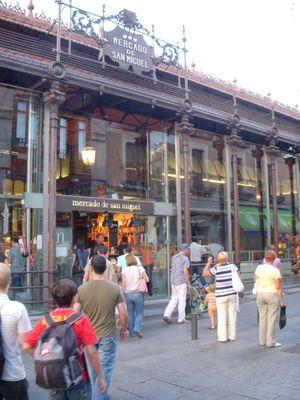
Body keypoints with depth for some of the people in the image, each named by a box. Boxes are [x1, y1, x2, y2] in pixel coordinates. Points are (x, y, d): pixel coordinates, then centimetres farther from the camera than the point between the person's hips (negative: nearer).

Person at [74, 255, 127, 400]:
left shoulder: (82, 289, -10)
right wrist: (123, 329, 9)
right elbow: (123, 313, -8)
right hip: (108, 336, -1)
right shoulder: (114, 288, -10)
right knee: (105, 369, 14)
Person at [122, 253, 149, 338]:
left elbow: (123, 284, -2)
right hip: (138, 293, -1)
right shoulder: (140, 268, -4)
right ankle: (137, 328, -13)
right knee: (139, 313, 7)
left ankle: (132, 333, 17)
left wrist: (123, 293, 8)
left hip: (128, 294, 2)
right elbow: (147, 280, -1)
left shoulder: (124, 270, -2)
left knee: (130, 314, 12)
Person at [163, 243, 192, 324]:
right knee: (182, 300, 2)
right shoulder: (185, 258, -9)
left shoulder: (173, 257, 14)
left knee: (174, 299, 13)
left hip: (173, 281, 7)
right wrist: (189, 284, -10)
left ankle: (166, 315, 2)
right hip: (181, 281, -7)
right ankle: (181, 319, 7)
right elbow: (185, 272, -14)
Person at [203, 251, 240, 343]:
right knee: (232, 315, 11)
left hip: (221, 296, -3)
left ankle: (222, 337, 6)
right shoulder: (232, 266, -2)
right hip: (232, 294, 4)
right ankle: (232, 336, 17)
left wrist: (209, 263, 3)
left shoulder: (216, 268, -12)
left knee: (222, 316, 3)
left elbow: (205, 273, -6)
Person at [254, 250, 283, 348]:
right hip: (272, 294, -4)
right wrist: (281, 299, -6)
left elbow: (255, 280, 15)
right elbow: (278, 287, -12)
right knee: (271, 319, 2)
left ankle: (262, 341, 19)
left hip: (260, 294, 4)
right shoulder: (275, 270, -12)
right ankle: (271, 342, 6)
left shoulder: (259, 267, 0)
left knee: (262, 318, 12)